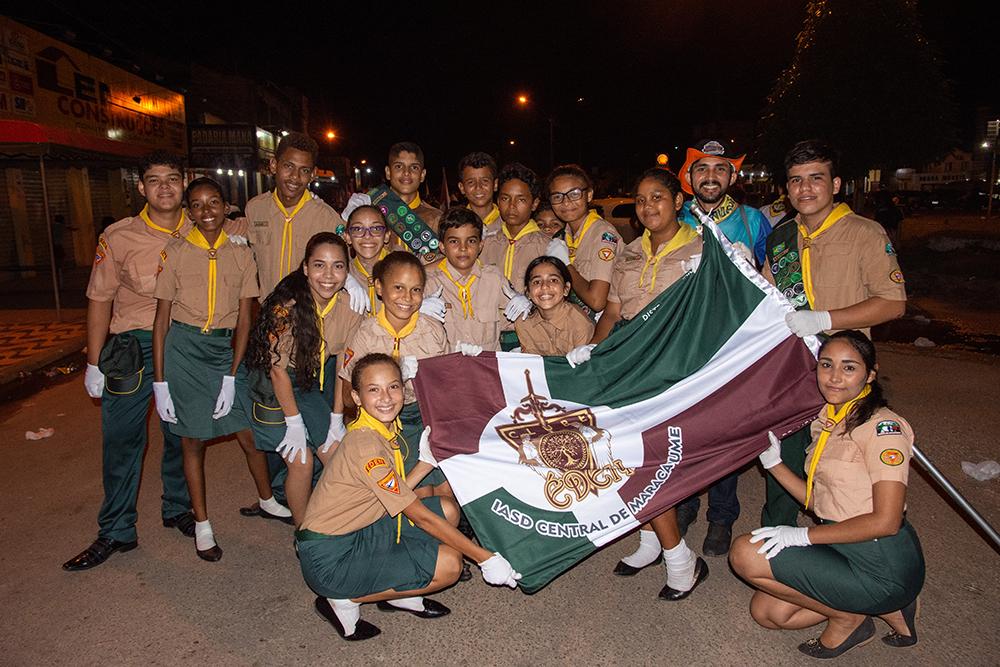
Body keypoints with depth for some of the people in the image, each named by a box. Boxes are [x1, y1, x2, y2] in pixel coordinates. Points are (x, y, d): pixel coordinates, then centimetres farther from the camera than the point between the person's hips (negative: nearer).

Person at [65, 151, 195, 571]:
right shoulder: (119, 237, -5)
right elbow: (100, 299, 0)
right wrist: (94, 363, -1)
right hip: (131, 347, -1)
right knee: (121, 439, 1)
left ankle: (177, 509, 33)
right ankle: (116, 533, 16)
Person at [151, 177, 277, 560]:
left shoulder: (241, 254, 1)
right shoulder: (175, 252, -3)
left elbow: (244, 319, 0)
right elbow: (162, 319, -2)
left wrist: (231, 376, -6)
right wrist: (159, 381, -6)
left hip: (225, 349, 2)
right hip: (183, 348, -1)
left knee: (249, 433, 5)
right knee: (193, 440, 7)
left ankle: (268, 501, 30)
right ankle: (202, 525, 22)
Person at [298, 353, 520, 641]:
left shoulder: (386, 430, 3)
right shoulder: (365, 444, -26)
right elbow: (420, 517, -22)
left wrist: (426, 460, -3)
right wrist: (485, 558, -19)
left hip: (361, 532, 9)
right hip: (331, 558, -9)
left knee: (447, 509, 1)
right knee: (449, 564, -15)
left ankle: (399, 592, 12)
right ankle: (345, 600, -2)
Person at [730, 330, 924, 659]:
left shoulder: (883, 426, -17)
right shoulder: (826, 421, 9)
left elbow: (885, 521, -22)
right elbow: (818, 500, 9)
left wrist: (804, 535, -20)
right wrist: (773, 463, -2)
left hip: (883, 566, -9)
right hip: (842, 549, 9)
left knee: (746, 553, -17)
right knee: (765, 611, 8)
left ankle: (847, 618, 2)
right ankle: (887, 606, 14)